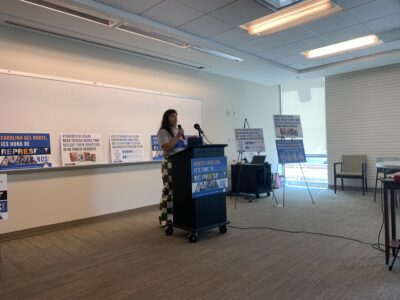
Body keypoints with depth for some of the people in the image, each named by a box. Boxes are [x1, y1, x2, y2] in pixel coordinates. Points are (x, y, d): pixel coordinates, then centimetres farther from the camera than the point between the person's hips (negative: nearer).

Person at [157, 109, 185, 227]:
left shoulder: (178, 130, 18)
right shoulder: (163, 132, -2)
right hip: (170, 164, -6)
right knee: (169, 191, -7)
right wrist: (177, 137, -15)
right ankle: (166, 219, 1)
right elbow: (167, 148, -15)